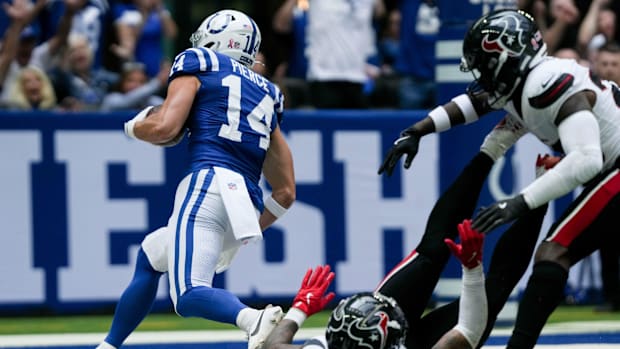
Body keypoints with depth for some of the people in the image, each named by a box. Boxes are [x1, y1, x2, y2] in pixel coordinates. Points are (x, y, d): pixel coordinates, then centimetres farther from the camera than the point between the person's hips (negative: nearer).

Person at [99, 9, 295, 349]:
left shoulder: (198, 66, 11)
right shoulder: (266, 94, 28)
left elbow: (166, 127, -5)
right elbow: (286, 193, 24)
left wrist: (135, 127, 18)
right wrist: (242, 236, 33)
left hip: (209, 184, -7)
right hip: (248, 204, 7)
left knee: (189, 294, -21)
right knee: (150, 255, 29)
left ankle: (254, 319, -49)